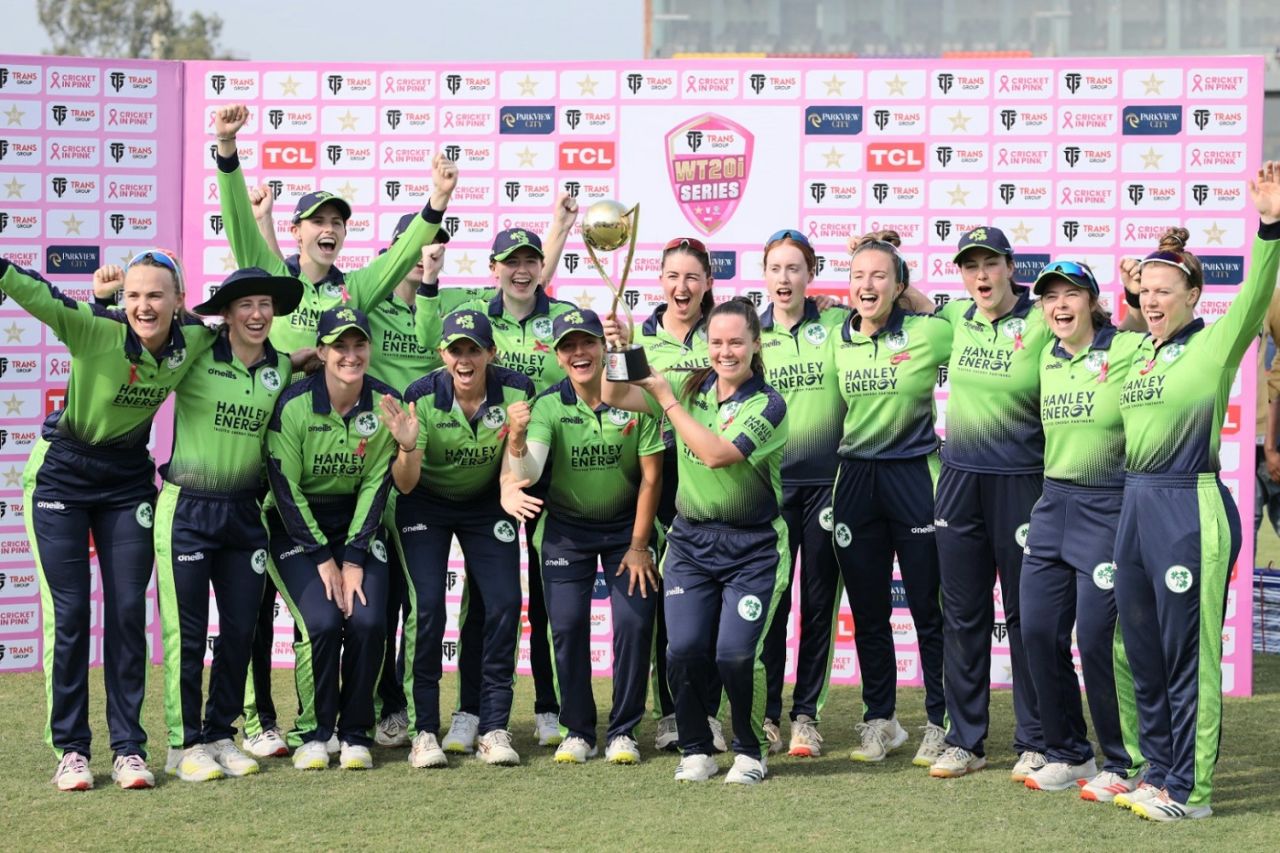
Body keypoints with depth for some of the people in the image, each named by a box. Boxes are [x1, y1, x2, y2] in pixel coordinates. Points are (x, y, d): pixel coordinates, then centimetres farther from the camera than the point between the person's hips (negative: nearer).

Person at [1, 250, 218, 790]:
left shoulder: (192, 342, -11)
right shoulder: (97, 330, -23)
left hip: (128, 480, 3)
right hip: (62, 476, -3)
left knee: (128, 612, 1)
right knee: (68, 613, -3)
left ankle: (128, 747, 9)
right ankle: (70, 749, 7)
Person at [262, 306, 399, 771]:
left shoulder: (387, 404, -8)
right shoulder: (294, 405, -16)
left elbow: (376, 484, -5)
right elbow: (285, 486, -13)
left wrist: (354, 558, -11)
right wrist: (323, 558, -14)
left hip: (357, 523, 3)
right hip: (296, 524, -2)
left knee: (369, 621, -17)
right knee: (322, 621, -21)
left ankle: (355, 734, 2)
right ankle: (312, 733, -1)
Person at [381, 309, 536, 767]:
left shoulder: (516, 390, -21)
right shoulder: (422, 397, -24)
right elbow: (405, 484, -21)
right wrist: (408, 446, -41)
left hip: (487, 504, 2)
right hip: (426, 504, -2)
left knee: (504, 604, -9)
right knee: (427, 606, -16)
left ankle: (494, 727, 0)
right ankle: (423, 730, -7)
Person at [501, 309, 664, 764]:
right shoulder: (548, 406, -16)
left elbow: (651, 476, -10)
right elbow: (528, 470, -30)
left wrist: (639, 545, -8)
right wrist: (516, 440, -51)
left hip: (626, 526, 0)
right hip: (565, 530, 0)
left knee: (635, 622, -6)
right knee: (567, 626, -3)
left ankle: (623, 730, 9)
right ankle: (578, 731, 12)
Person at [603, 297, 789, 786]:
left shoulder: (768, 405, -9)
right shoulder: (691, 388, 5)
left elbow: (716, 453, -22)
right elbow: (614, 398, 3)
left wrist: (666, 397, -16)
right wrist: (619, 350, -15)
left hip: (752, 548, -4)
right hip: (691, 541, 4)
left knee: (736, 654, -13)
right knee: (684, 650, -7)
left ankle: (750, 750, 11)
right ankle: (696, 750, 14)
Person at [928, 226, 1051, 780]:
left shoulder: (1043, 322, -8)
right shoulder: (957, 318, 7)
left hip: (1022, 483, -5)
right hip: (960, 482, 5)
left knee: (1025, 615, 3)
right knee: (962, 615, 10)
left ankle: (1034, 744, 13)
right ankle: (964, 741, 19)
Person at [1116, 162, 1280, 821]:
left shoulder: (1213, 346, -6)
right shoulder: (1141, 353, 13)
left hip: (1189, 506, -7)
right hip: (1135, 503, 8)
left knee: (1188, 655, -2)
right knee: (1143, 652, 13)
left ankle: (1190, 790, 6)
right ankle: (1157, 773, 25)